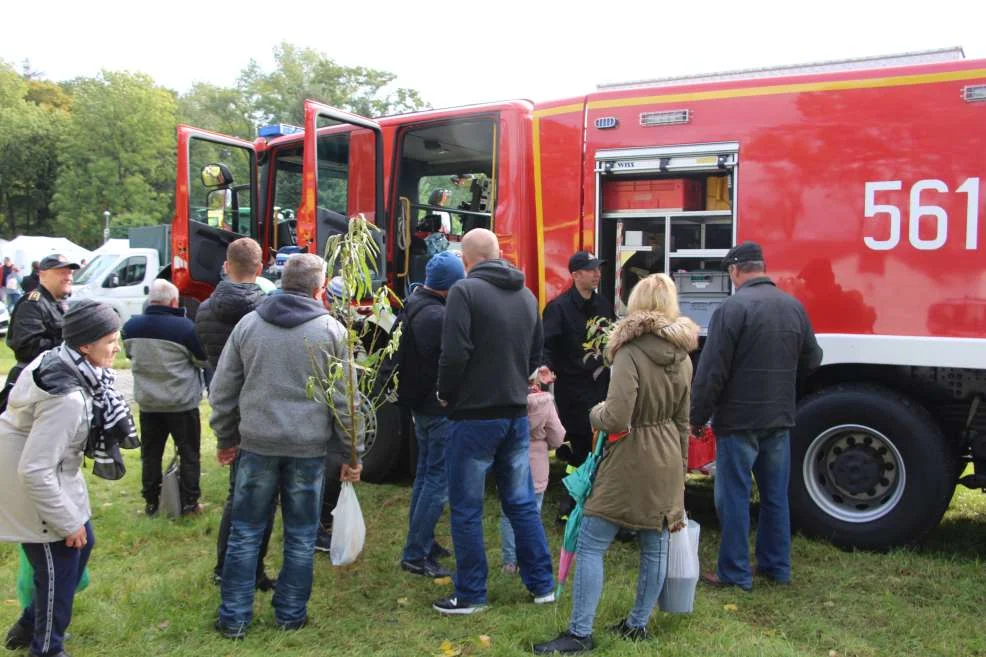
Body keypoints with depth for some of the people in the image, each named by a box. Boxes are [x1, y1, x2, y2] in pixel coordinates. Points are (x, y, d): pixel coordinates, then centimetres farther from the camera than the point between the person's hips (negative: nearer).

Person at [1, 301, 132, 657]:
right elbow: (34, 471, -32)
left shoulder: (59, 361, -7)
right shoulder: (68, 398, -34)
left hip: (54, 477, 10)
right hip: (34, 489, -10)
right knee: (58, 572, 8)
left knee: (83, 544, 23)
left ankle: (29, 627, 41)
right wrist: (68, 522, -21)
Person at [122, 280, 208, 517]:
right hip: (182, 402, -4)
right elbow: (203, 359, -8)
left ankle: (151, 502, 24)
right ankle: (189, 502, 13)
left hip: (147, 402, 4)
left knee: (150, 454, 16)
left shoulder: (130, 326, -4)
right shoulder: (184, 327, -20)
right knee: (188, 453, 9)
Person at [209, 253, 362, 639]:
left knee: (245, 533, 13)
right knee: (300, 536, 12)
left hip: (257, 444, 2)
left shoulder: (248, 324, 2)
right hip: (309, 448, -2)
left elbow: (222, 390, 7)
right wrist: (352, 453, 3)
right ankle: (290, 615, 22)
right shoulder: (331, 331, -5)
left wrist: (226, 438, 18)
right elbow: (345, 399, -5)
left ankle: (233, 618, 20)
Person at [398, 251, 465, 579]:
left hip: (420, 402, 10)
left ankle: (421, 541, 33)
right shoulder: (439, 317, -24)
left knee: (425, 474, 21)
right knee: (439, 480, -2)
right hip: (440, 408, -10)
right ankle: (415, 555, 3)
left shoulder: (415, 304, 7)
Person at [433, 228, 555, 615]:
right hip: (517, 415, 6)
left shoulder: (465, 290, -12)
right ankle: (542, 584, 25)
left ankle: (471, 595, 16)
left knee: (466, 509, 6)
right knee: (522, 503, 16)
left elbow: (454, 354, -18)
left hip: (474, 416, -6)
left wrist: (446, 394, -2)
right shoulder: (526, 295, 9)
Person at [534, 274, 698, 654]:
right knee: (654, 547, 14)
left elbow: (616, 418, -24)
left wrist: (596, 415, -2)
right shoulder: (682, 355, 5)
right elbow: (682, 421, 13)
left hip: (631, 461, -7)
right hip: (667, 460, 8)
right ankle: (638, 625, 26)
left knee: (591, 546, 0)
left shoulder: (630, 352, -17)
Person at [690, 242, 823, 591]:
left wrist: (697, 417, -8)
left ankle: (735, 573, 10)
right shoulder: (794, 306, 4)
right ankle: (777, 566, 27)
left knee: (734, 497, 3)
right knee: (776, 496, 16)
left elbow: (711, 371, -16)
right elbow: (811, 360, 12)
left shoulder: (732, 308, -15)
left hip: (739, 420, -6)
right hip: (780, 418, 6)